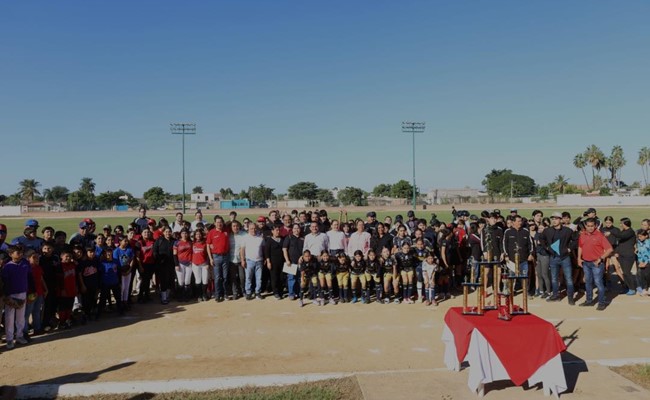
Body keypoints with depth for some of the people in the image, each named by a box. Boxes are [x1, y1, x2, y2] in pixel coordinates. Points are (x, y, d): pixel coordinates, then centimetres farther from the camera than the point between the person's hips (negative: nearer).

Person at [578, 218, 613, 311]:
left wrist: (600, 259, -14)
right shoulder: (582, 235, 5)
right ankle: (589, 300, 26)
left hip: (596, 263, -6)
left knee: (598, 282, -4)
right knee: (588, 282, 15)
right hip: (585, 263, 6)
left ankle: (602, 303, 5)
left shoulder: (599, 235, -12)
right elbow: (580, 247, 19)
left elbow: (609, 249, -14)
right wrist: (579, 258, 10)